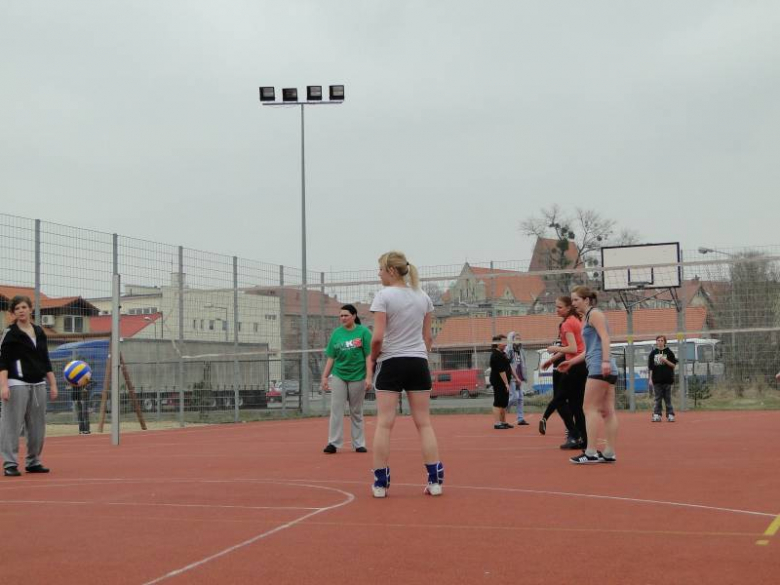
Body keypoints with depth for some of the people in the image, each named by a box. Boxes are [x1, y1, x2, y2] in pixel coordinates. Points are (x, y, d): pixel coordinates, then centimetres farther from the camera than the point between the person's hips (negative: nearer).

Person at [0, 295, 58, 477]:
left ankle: (33, 462, 20)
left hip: (38, 385, 6)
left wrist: (52, 384, 13)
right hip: (17, 385, -6)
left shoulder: (39, 332, 13)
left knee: (37, 426, 8)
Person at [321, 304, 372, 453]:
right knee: (336, 409, -4)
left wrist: (368, 377, -12)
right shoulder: (336, 333, 6)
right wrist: (325, 376, 5)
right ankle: (334, 442, -2)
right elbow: (331, 357, 9)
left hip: (357, 376, -2)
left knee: (356, 412, 7)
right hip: (338, 375, 2)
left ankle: (359, 444, 14)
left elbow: (369, 356, -6)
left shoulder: (363, 332, -4)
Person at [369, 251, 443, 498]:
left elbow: (378, 337, -14)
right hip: (418, 362, 4)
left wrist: (372, 358, 1)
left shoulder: (384, 296, -8)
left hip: (391, 363, -4)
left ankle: (380, 482, 2)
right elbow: (428, 337, 11)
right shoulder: (423, 297, 9)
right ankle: (435, 479, 3)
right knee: (424, 423, 6)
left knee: (384, 424, 0)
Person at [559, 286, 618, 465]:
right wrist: (571, 362, 24)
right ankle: (609, 453, 4)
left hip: (600, 368, -10)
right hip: (606, 370, 10)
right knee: (607, 410, 5)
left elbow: (605, 337, -17)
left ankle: (590, 452, -11)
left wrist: (605, 361, -27)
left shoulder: (594, 313, -4)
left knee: (589, 408, -9)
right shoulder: (586, 318, 23)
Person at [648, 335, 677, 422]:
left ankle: (670, 415, 5)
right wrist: (650, 379, 2)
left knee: (668, 398, 2)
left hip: (667, 379, -1)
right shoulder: (653, 353, 8)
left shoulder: (669, 352, 4)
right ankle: (657, 415, 5)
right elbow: (650, 367, 8)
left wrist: (665, 360, -14)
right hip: (656, 380, 1)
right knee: (657, 398, 2)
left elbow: (673, 365, 1)